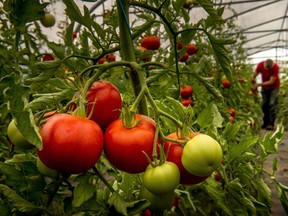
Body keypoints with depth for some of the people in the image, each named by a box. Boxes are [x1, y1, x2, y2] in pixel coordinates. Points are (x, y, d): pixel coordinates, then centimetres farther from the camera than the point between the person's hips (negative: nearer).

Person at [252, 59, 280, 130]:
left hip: (274, 87, -4)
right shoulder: (260, 65, -19)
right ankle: (265, 123, 11)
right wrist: (254, 86, -18)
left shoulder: (275, 67, -28)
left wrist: (259, 84, -28)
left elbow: (271, 82, -26)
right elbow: (254, 75, -8)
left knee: (272, 104, -11)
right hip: (264, 87, 4)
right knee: (264, 105, 3)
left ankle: (271, 124, -11)